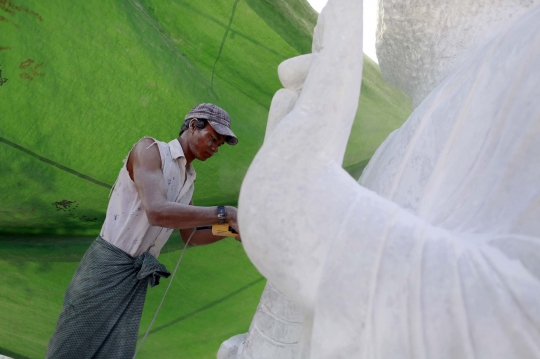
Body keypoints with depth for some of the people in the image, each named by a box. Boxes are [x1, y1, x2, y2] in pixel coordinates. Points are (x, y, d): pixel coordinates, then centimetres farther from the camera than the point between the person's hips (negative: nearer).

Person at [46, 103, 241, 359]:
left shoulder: (187, 181, 13)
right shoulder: (149, 149, -12)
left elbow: (190, 237, 21)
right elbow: (156, 212, -28)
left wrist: (230, 230, 3)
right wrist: (225, 213, -30)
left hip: (136, 276, 7)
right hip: (106, 265, -7)